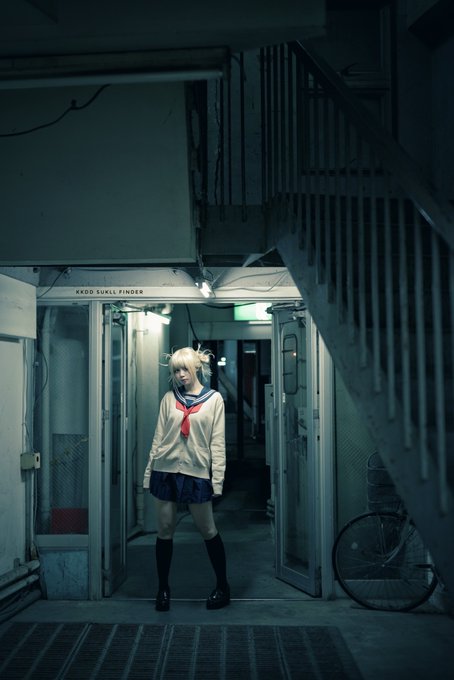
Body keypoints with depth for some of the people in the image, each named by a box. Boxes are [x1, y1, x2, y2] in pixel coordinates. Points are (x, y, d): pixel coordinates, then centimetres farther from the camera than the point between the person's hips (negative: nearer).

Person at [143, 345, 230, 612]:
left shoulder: (214, 399, -1)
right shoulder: (169, 398, 6)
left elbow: (218, 442, -3)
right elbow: (158, 437, 8)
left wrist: (217, 479, -6)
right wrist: (149, 472, 6)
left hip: (197, 472, -2)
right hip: (166, 470, 2)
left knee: (208, 530, 6)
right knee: (165, 531, 8)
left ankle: (223, 587, 22)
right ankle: (163, 588, 23)